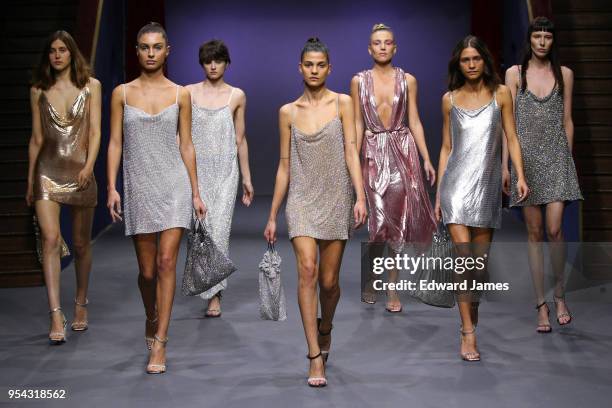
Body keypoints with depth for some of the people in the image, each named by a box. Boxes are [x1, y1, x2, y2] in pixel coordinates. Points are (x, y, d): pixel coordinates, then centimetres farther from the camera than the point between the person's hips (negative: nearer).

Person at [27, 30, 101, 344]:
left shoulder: (90, 86, 4)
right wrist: (30, 180, 13)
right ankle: (56, 316, -20)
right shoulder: (39, 91, 8)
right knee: (50, 239, -15)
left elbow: (95, 131, -3)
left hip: (79, 171, 0)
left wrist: (89, 165, -18)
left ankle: (81, 305, 27)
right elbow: (36, 138, 12)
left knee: (81, 244, 8)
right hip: (48, 172, 0)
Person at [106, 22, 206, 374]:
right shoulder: (122, 93, 5)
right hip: (139, 186, 1)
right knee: (147, 270, 7)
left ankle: (159, 343, -7)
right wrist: (112, 188, -4)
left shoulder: (180, 95, 4)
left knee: (166, 262, -11)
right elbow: (115, 143, 5)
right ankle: (152, 318, 37)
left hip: (174, 183, -1)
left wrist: (196, 192, 6)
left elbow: (186, 146, 7)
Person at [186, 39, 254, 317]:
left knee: (220, 229, -9)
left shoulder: (237, 96, 6)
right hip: (197, 169, 0)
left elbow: (240, 139, 10)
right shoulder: (188, 93, 4)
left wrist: (247, 178, 10)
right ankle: (214, 294, 7)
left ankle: (214, 292, -1)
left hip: (226, 171, 0)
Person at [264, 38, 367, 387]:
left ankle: (324, 329, 38)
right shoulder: (288, 112, 7)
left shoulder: (343, 103, 2)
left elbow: (351, 152, -5)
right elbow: (284, 166, 9)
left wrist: (360, 197, -17)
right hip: (302, 199, 1)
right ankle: (316, 358, -15)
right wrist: (273, 216, 8)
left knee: (329, 280, 5)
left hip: (336, 199, 0)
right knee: (307, 270, -17)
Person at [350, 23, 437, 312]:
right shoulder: (359, 81, 4)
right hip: (373, 152, 0)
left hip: (403, 150, 0)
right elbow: (357, 124, 4)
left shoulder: (407, 80, 4)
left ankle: (391, 287, 5)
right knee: (379, 217, 0)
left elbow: (414, 121, 4)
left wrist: (427, 159, -1)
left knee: (397, 215, -2)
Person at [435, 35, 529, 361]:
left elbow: (511, 138, 5)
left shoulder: (501, 94, 6)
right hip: (456, 183, 0)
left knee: (480, 260, 5)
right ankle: (468, 333, -10)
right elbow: (446, 148, 11)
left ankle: (472, 319, 26)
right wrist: (438, 193, 10)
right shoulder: (450, 99, 8)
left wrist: (520, 175, -8)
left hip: (487, 184, 1)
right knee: (464, 256, -11)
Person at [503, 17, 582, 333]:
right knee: (535, 232, 2)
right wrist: (505, 165, -3)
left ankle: (559, 295, 12)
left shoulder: (564, 74, 7)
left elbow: (567, 121, 10)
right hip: (526, 156, 0)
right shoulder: (514, 73, 4)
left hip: (556, 157, 0)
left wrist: (568, 159, 9)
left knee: (554, 230, -9)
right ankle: (541, 304, 7)